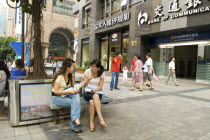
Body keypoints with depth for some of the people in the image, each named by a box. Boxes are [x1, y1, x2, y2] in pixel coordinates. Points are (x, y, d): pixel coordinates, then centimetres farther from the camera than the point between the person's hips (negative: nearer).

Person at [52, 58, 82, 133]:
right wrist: (69, 91, -25)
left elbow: (73, 86, 10)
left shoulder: (71, 76, 3)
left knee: (76, 96, -26)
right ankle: (74, 126, -14)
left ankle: (75, 119, -30)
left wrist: (76, 90, -14)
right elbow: (56, 91, -20)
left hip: (66, 95, 6)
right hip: (57, 97, -6)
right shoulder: (59, 76, -19)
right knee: (75, 103, -25)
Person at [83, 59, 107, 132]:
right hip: (88, 92, 0)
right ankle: (101, 119, -35)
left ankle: (91, 122, -31)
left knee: (93, 101, -36)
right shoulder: (87, 71, -3)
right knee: (94, 98, -36)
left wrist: (94, 90, -25)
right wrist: (88, 79, -25)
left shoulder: (102, 73, -3)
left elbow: (100, 87, -5)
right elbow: (85, 85, -5)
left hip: (97, 92, 0)